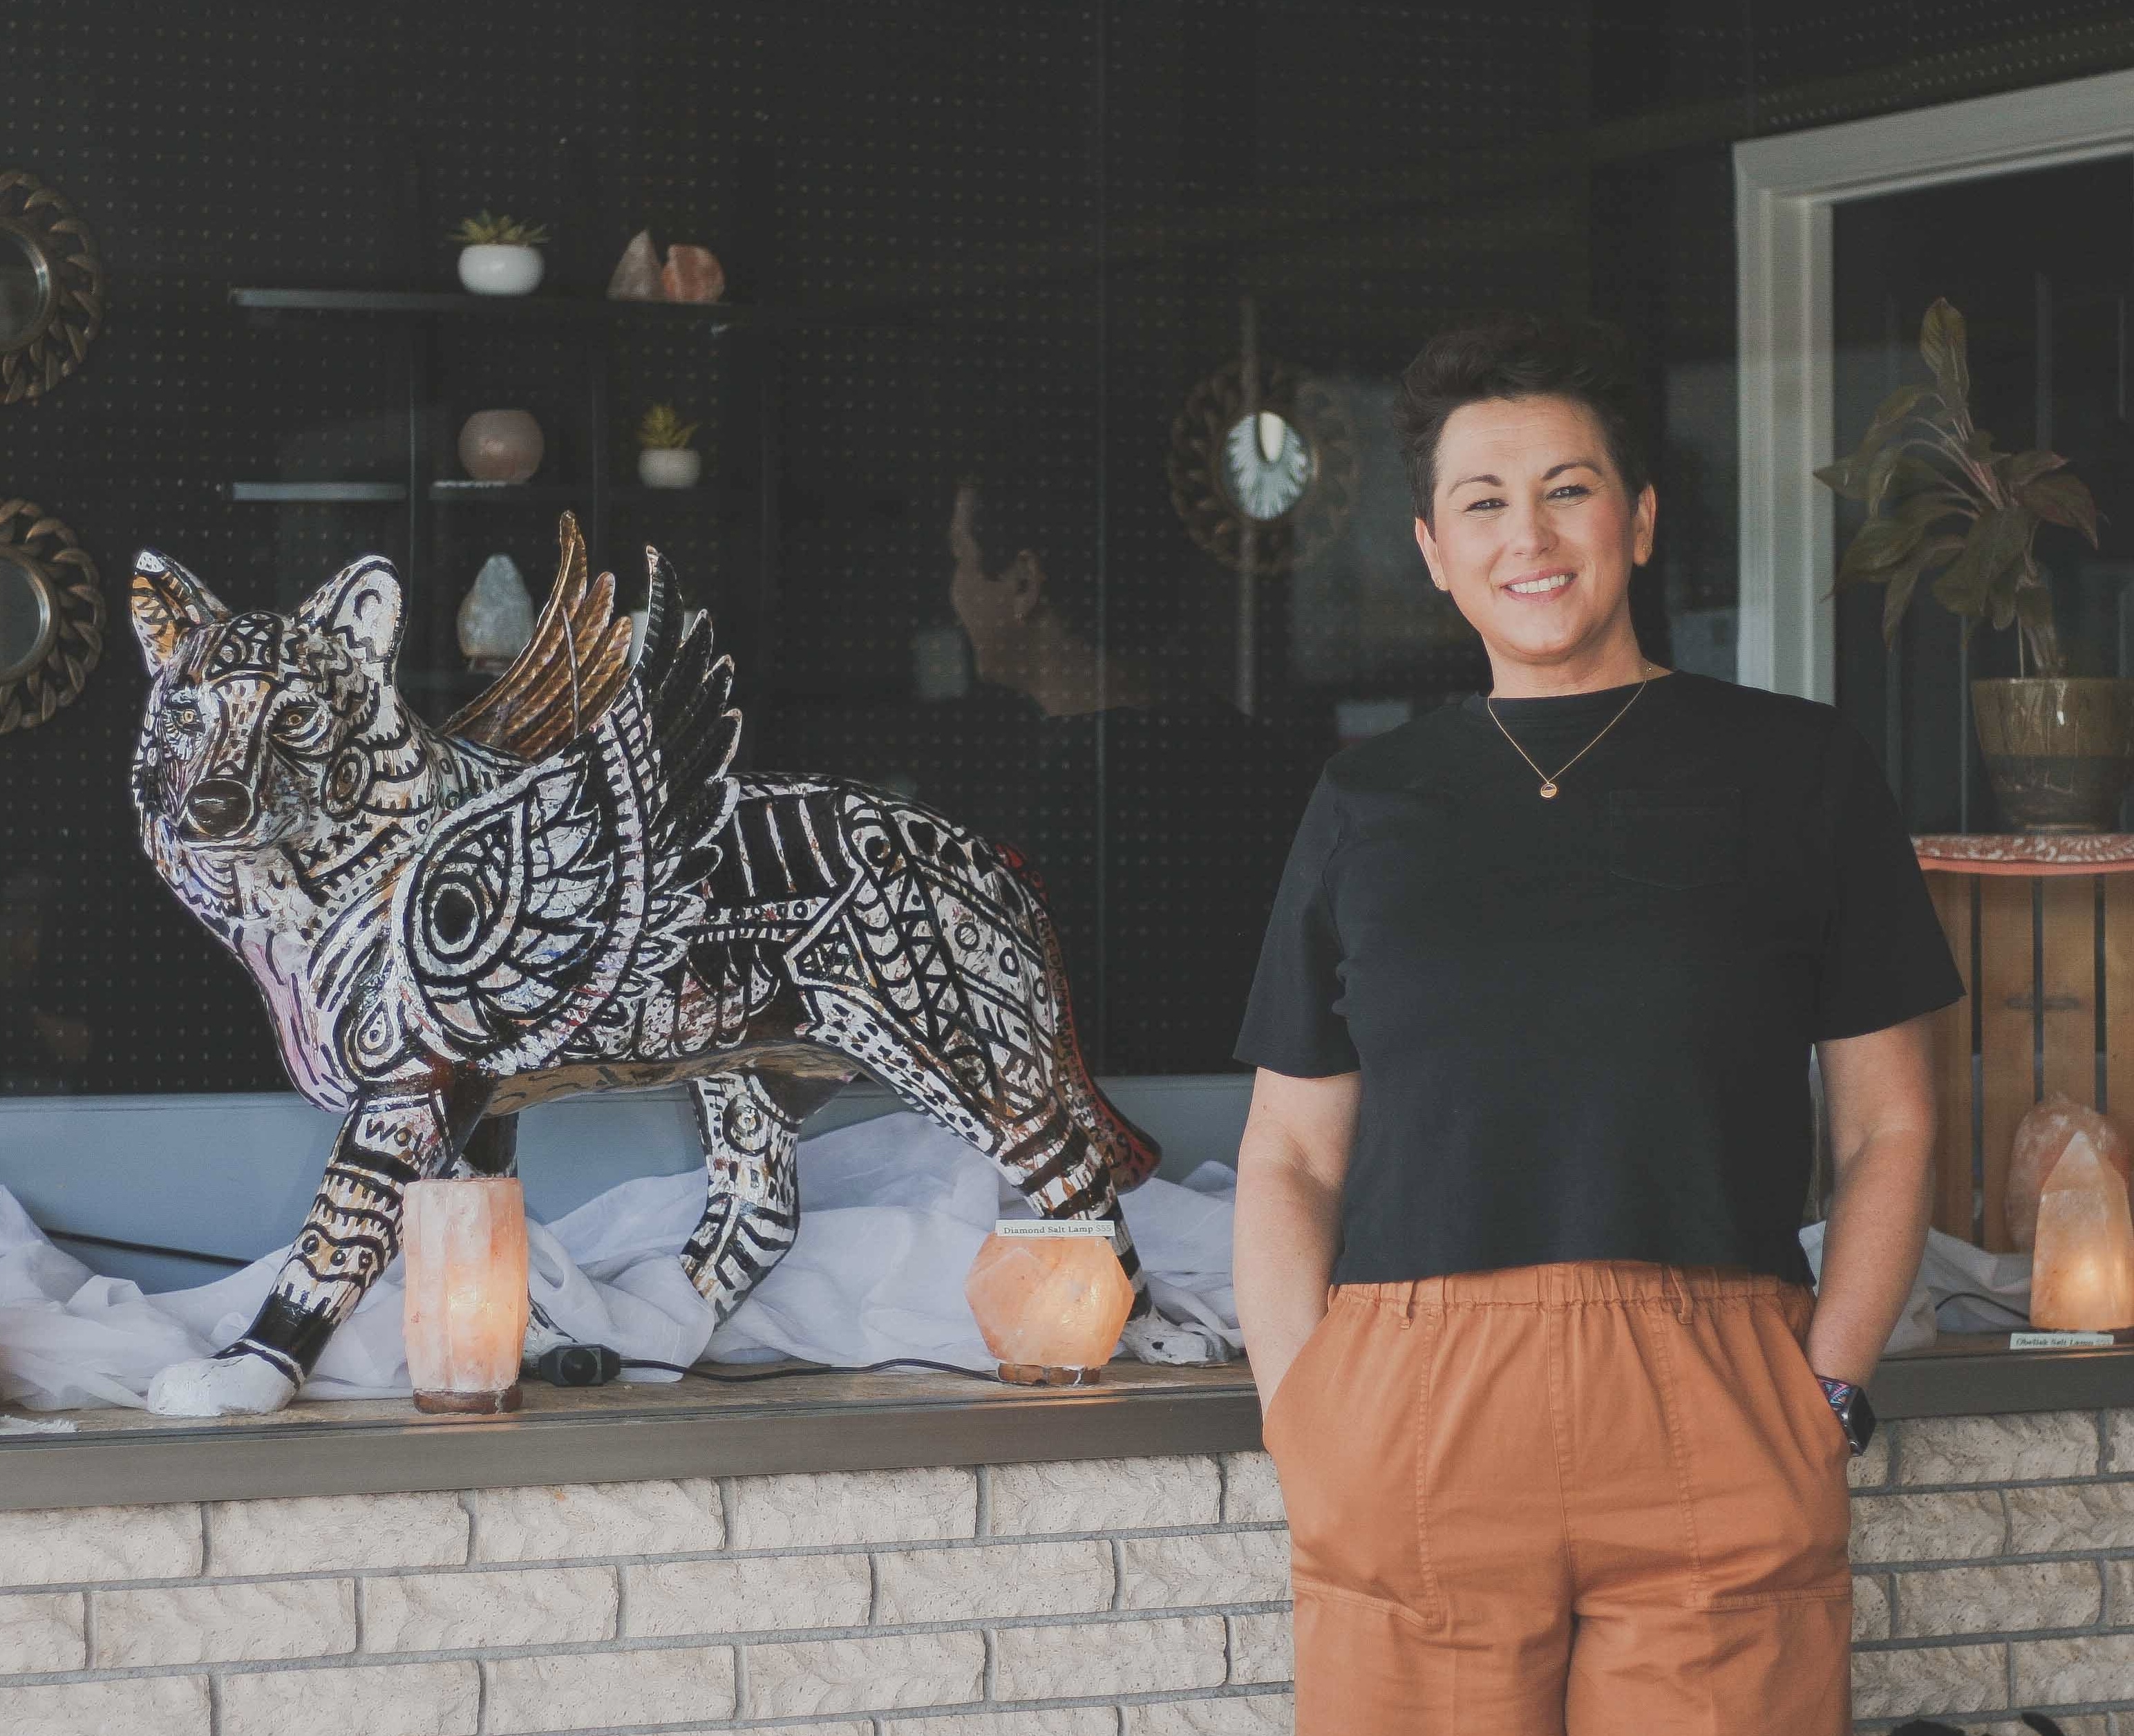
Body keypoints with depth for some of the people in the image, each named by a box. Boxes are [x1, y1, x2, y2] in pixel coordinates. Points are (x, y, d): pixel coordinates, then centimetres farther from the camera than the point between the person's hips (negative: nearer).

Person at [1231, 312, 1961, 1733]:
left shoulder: (1799, 771, 10)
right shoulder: (1368, 805, 15)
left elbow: (1889, 1126, 10)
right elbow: (1290, 1155, 15)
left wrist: (1828, 1394, -3)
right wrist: (1303, 1422, 1)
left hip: (1712, 1428, -1)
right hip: (1412, 1433, 1)